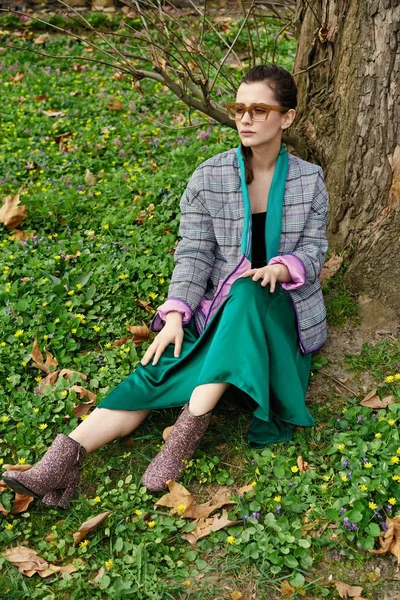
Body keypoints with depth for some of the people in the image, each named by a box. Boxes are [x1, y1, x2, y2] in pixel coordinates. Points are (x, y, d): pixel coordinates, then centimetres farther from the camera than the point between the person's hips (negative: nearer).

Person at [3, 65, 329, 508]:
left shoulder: (310, 181, 1)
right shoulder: (209, 178, -1)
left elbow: (314, 250, 1)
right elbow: (194, 254, -5)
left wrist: (281, 267, -23)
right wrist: (175, 316, -19)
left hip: (282, 307, -1)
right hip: (221, 309, 1)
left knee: (247, 292, -37)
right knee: (161, 368, -23)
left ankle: (189, 429, -36)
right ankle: (63, 458, -34)